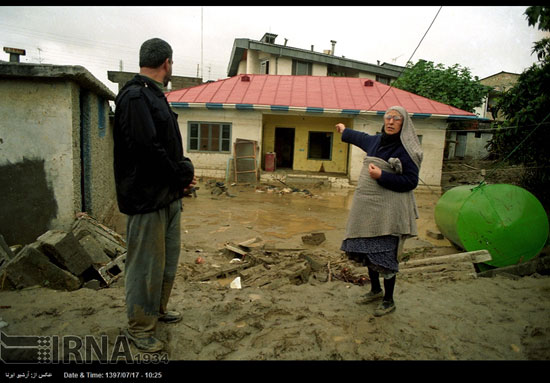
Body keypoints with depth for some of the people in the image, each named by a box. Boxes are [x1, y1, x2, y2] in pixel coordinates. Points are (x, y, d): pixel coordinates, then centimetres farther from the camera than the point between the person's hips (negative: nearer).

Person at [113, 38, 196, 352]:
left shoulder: (154, 96, 15)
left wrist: (184, 172, -2)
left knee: (168, 259, 20)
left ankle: (158, 309, 39)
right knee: (147, 265, 3)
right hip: (147, 198, -10)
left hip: (168, 196, 10)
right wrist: (183, 175, -14)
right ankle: (139, 327, 21)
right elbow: (148, 149, -26)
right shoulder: (135, 97, -16)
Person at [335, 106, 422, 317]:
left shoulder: (404, 149, -10)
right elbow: (362, 138, 35)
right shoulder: (376, 141, 12)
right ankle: (375, 290, 36)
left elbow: (411, 181, -14)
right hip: (367, 206, 8)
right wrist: (345, 131, 51)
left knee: (385, 254, -2)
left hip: (388, 210, -7)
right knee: (368, 250, 16)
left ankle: (389, 301, 17)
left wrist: (382, 176, -21)